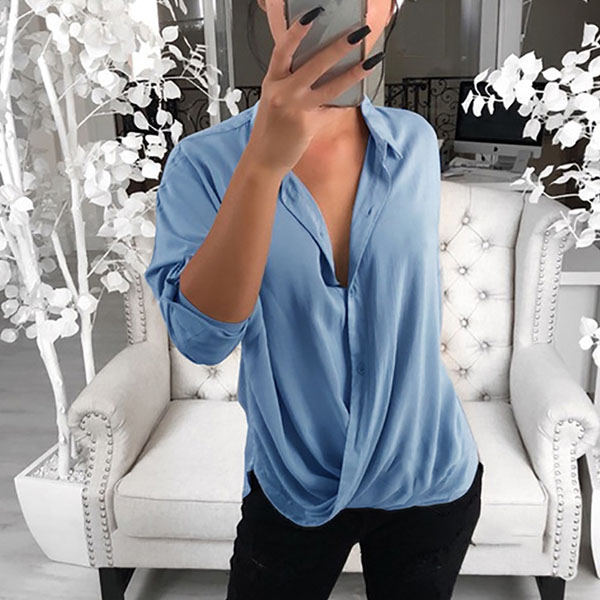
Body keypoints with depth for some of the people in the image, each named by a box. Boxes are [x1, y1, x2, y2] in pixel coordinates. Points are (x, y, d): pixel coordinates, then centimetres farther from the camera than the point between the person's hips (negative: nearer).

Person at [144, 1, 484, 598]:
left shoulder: (417, 142, -6)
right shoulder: (204, 161, -15)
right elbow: (200, 338, -28)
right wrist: (264, 163, -39)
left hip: (429, 480, 3)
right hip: (291, 488, -2)